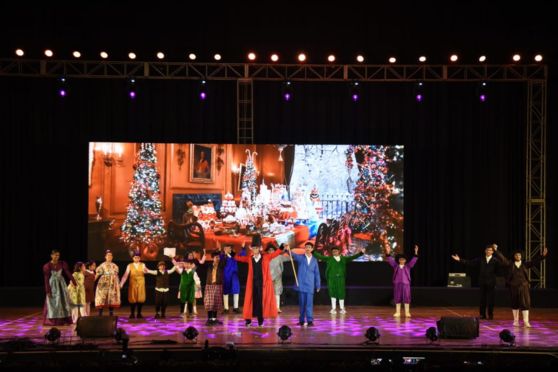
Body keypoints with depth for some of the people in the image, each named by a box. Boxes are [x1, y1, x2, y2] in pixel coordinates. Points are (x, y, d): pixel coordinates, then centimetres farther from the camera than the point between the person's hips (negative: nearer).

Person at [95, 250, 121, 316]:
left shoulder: (114, 266, 13)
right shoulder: (102, 265, 0)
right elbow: (97, 274, -7)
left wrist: (118, 284, 13)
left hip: (113, 285, 4)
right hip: (104, 284, -4)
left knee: (112, 299, 2)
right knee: (102, 299, -8)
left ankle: (111, 315, 7)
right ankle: (100, 315, -5)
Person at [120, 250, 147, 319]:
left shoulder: (143, 265, 7)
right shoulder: (130, 266, 3)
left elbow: (145, 271, -9)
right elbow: (125, 275, -4)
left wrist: (145, 271, -33)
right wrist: (121, 284, -15)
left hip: (141, 284, 1)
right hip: (132, 284, -1)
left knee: (140, 298, -2)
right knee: (132, 299, -3)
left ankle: (139, 313, 9)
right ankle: (132, 314, 5)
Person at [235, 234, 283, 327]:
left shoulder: (266, 257, 2)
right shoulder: (249, 258, 6)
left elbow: (277, 253, -3)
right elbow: (237, 257, 7)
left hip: (263, 283, -1)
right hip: (253, 283, 1)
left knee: (262, 301, 1)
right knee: (251, 301, 2)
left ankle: (260, 321, 8)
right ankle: (248, 320, 7)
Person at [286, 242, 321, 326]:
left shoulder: (314, 260, 10)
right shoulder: (300, 257, 3)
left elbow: (317, 273, 12)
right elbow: (294, 256, -19)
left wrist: (318, 285, 8)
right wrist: (289, 250, -41)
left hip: (310, 285, 1)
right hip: (301, 284, -1)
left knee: (309, 303, -5)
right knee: (301, 303, 4)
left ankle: (310, 320, -6)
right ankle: (302, 320, 12)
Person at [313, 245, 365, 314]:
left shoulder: (344, 258, 11)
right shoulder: (328, 259, 6)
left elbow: (353, 257, 10)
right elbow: (319, 256, 2)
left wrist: (361, 253, 3)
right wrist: (313, 252, -8)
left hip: (341, 278, 1)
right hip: (331, 278, -1)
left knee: (341, 293, 2)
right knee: (332, 293, -3)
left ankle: (342, 308, 15)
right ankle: (333, 308, 5)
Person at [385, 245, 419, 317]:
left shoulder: (408, 266, 5)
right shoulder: (395, 266, 6)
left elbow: (413, 260, -6)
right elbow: (390, 260, -3)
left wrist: (416, 252, -19)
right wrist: (388, 252, -18)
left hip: (406, 284, -1)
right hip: (397, 284, 1)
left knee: (406, 298, -2)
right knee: (397, 298, 4)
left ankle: (407, 312, 5)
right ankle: (398, 312, 12)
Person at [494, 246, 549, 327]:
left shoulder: (525, 264, 6)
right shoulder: (510, 264, 4)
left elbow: (535, 261, -1)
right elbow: (502, 258, 0)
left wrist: (542, 255, -12)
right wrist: (496, 251, -8)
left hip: (523, 286, 0)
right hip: (513, 286, 0)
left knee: (525, 303, -7)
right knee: (515, 304, 7)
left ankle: (526, 322, -9)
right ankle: (516, 321, 18)